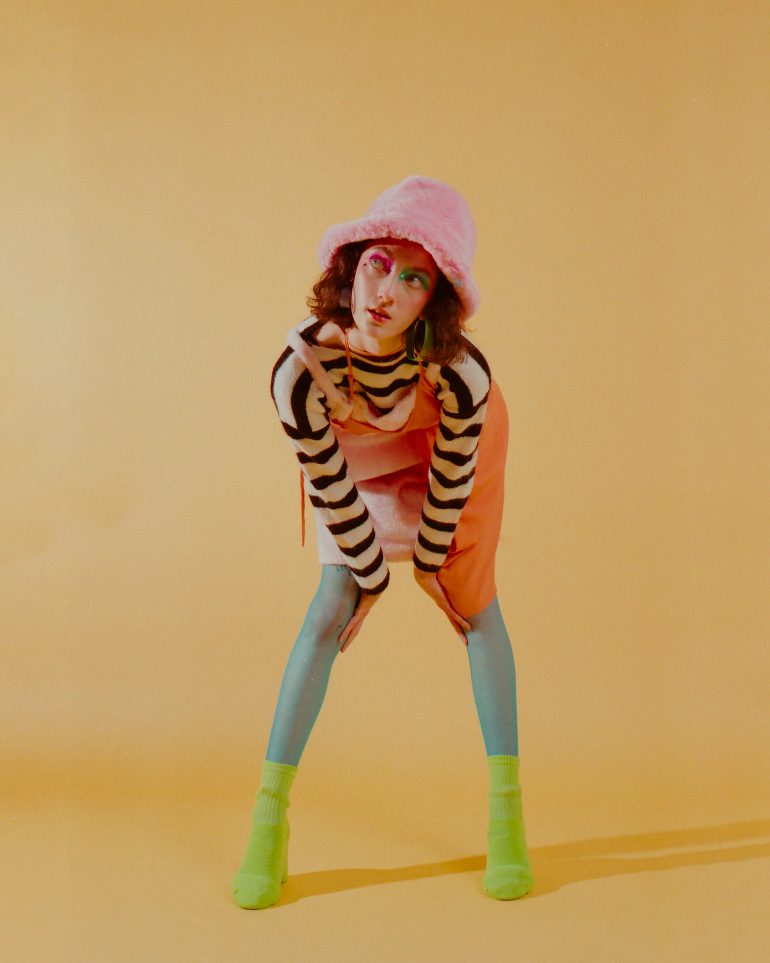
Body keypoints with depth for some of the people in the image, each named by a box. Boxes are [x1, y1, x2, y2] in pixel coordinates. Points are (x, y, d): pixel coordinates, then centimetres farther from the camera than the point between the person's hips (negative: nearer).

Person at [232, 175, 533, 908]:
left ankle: (507, 807, 5)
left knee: (475, 603, -4)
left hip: (453, 446, 0)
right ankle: (269, 814, 4)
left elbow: (451, 477, -22)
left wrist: (429, 561, -7)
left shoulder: (461, 374, -39)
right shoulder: (300, 370, -38)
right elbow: (329, 484, -24)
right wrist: (372, 577, -11)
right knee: (329, 612, -4)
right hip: (360, 460, 1)